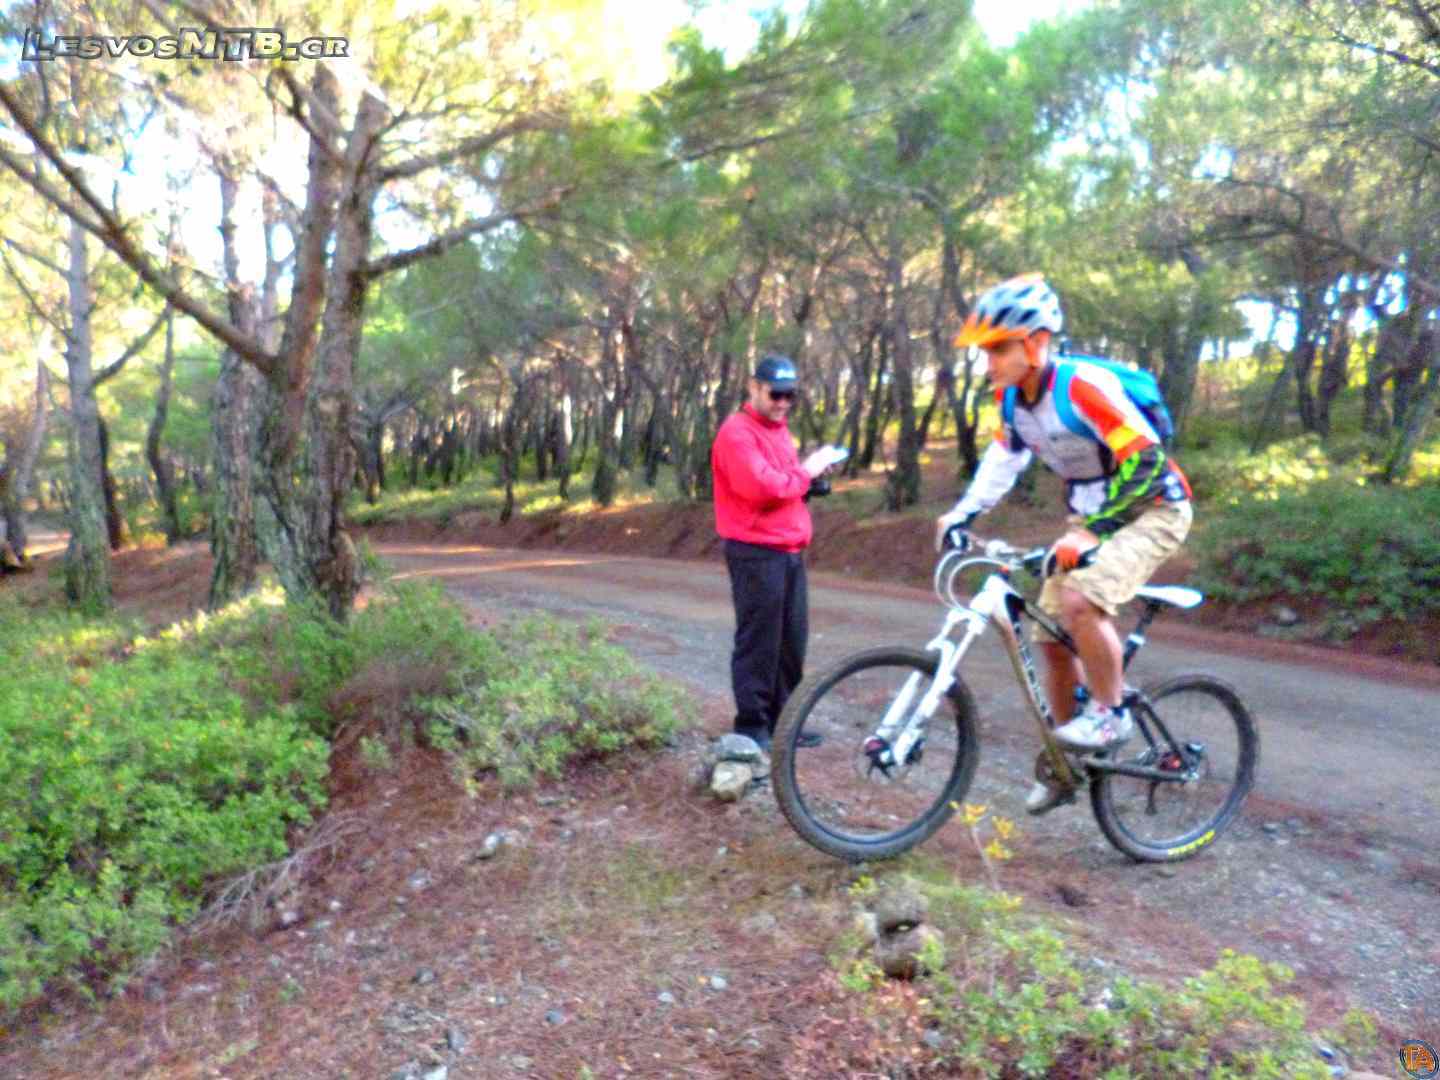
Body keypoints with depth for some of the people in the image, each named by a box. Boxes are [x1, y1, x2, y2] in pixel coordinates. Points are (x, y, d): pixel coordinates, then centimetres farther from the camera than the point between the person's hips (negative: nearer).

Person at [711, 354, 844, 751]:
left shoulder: (778, 428, 19)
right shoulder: (737, 432, -12)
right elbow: (762, 486, -24)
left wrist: (809, 479, 8)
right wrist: (805, 471, -10)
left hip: (790, 552, 9)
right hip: (756, 553, -9)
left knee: (792, 641, 13)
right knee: (758, 643, -3)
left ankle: (783, 720, 24)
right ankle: (751, 726, 8)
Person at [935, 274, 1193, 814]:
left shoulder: (1085, 386, -28)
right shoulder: (1012, 395, -5)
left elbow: (1144, 463, -29)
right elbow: (1004, 456, 9)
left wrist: (1092, 531, -34)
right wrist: (963, 513, -3)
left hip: (1151, 508, -8)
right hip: (1092, 515, 8)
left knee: (1080, 601, -31)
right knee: (1052, 638, 5)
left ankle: (1111, 712, -7)